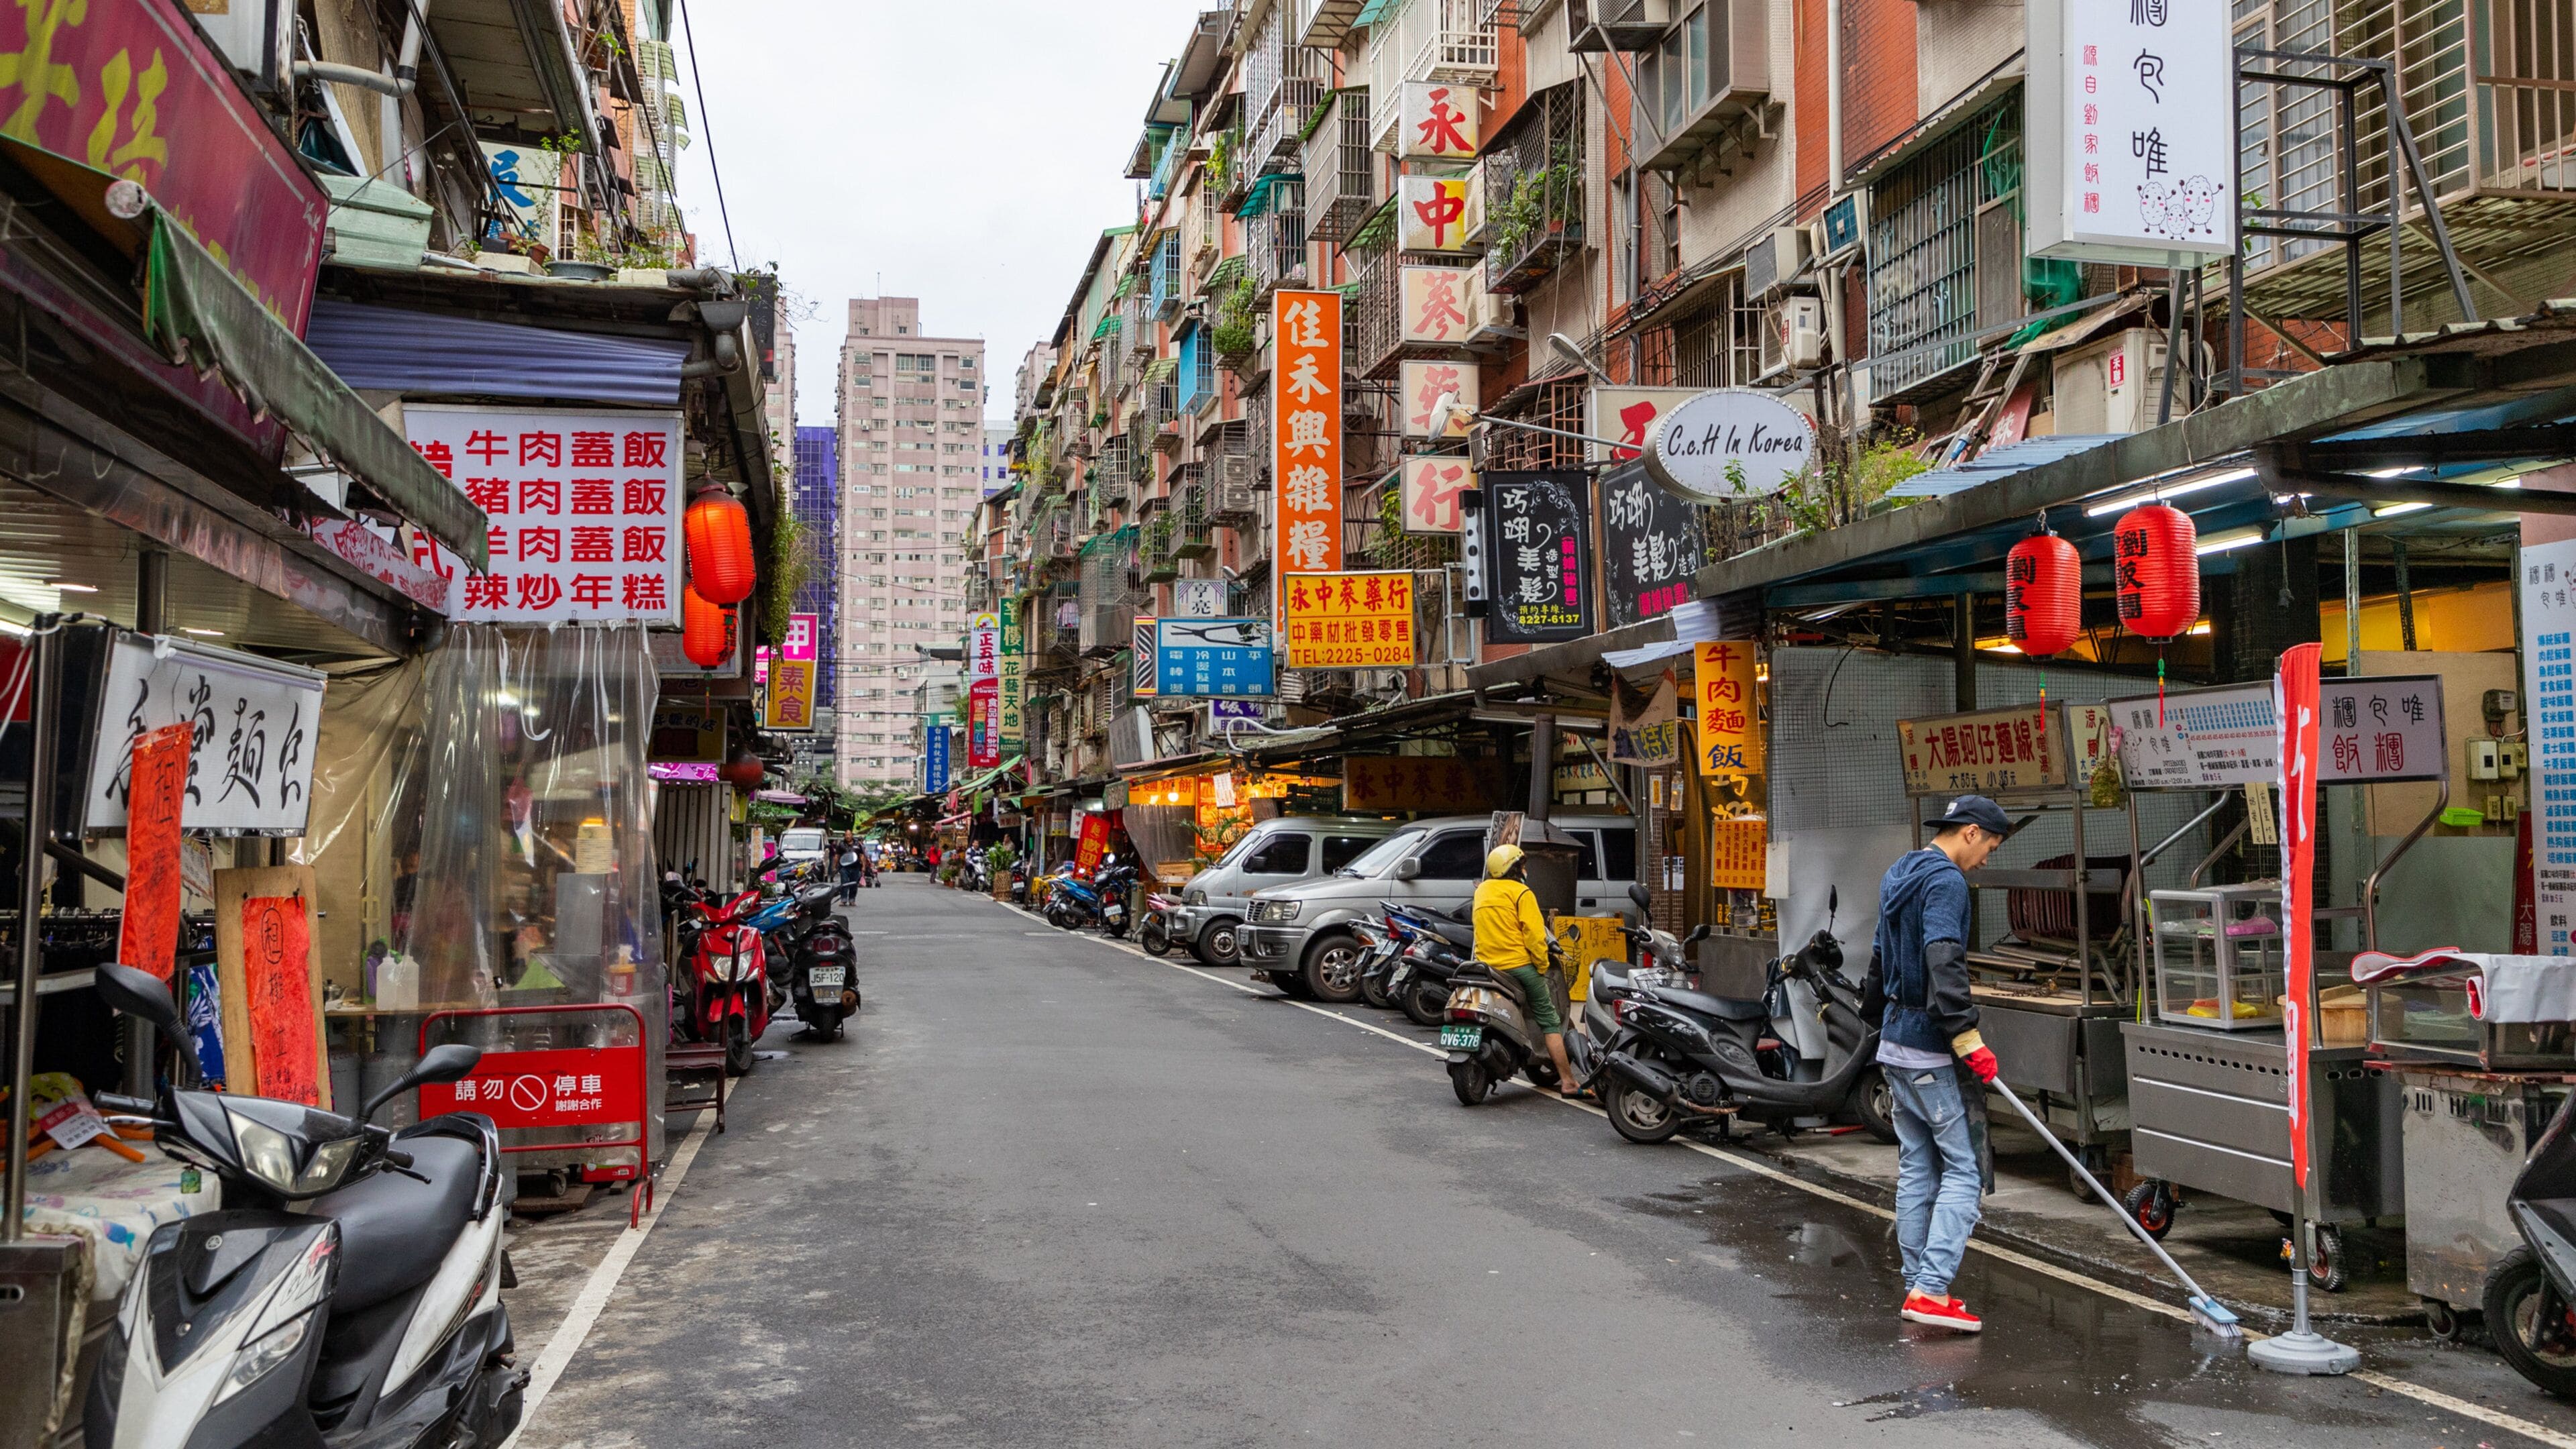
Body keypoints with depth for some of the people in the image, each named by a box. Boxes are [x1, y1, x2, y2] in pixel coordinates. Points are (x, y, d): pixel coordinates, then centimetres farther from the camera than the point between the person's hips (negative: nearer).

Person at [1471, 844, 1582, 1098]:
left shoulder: (1481, 890, 13)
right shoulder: (1521, 893, -8)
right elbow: (1534, 935, -13)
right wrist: (1542, 967, -6)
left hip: (1487, 965, 7)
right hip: (1519, 964, -7)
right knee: (1549, 1022, -1)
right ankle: (1568, 1081, -4)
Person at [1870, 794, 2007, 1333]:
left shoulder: (1898, 874, 16)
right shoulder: (1945, 880, -15)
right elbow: (1943, 964, -26)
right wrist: (1968, 1039, -26)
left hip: (1895, 1044, 10)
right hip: (1931, 1050, -9)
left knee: (1917, 1168, 12)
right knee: (1962, 1167, -5)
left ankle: (1918, 1286, 16)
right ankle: (1932, 1289, -10)